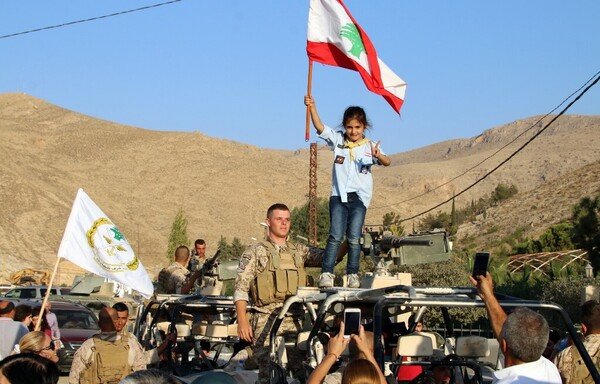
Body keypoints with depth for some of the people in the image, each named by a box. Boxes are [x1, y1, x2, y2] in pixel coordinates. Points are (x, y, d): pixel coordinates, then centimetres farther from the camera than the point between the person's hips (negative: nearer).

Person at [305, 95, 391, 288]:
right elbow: (320, 127, -8)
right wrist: (312, 107, -23)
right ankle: (326, 273, -8)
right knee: (336, 236, -7)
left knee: (354, 237, -1)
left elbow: (387, 162, -14)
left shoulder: (369, 146, 1)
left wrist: (378, 156, -38)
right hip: (338, 195, 0)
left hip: (359, 197, 0)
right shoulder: (338, 140, 5)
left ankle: (352, 274, 8)